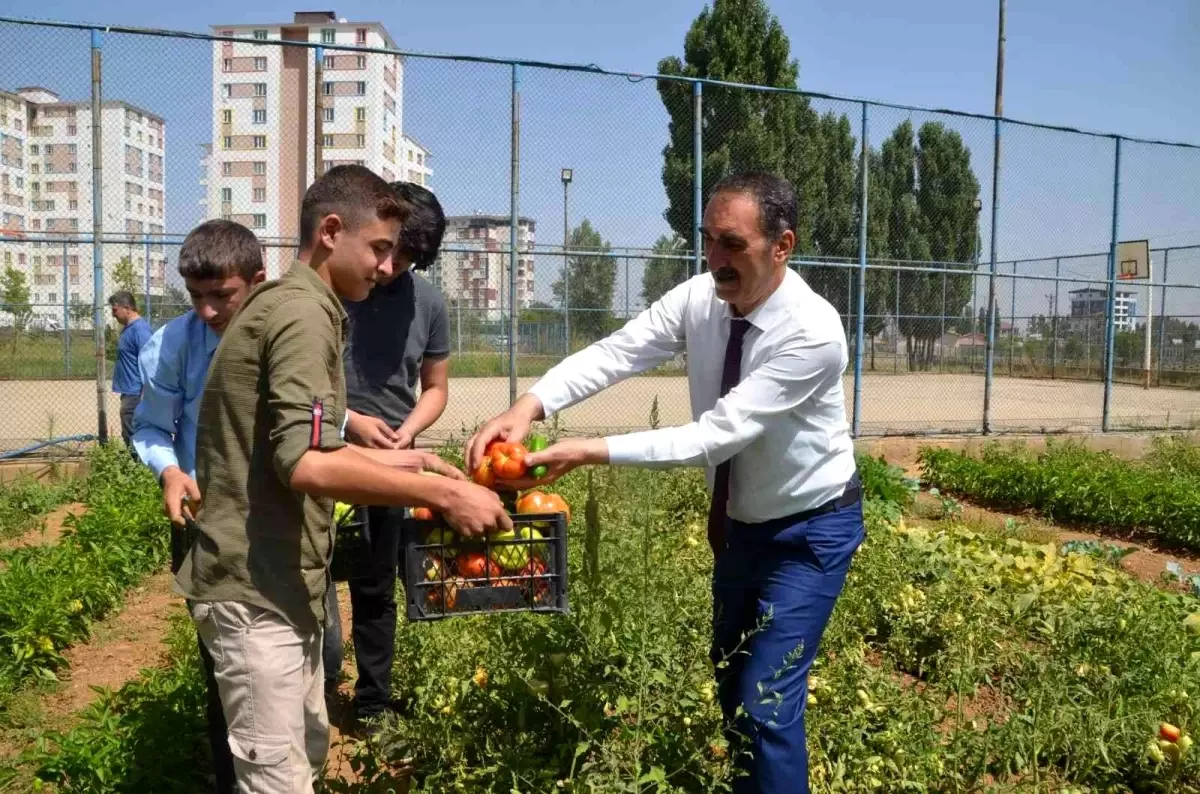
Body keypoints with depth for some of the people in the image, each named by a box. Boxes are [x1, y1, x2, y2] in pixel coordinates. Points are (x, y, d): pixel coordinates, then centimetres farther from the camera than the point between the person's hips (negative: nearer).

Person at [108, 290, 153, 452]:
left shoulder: (140, 329, -17)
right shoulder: (129, 327, 13)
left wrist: (144, 397, -25)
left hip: (135, 394, -10)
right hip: (129, 392, 10)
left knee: (133, 439, -6)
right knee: (130, 437, 16)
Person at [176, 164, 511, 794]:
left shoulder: (285, 302, 16)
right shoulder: (303, 312, -18)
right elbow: (307, 464, -30)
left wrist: (389, 458, 16)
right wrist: (444, 493, -27)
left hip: (274, 580, 10)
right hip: (256, 587, -10)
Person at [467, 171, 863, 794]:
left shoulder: (814, 334, -30)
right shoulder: (698, 299, -11)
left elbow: (717, 435, -34)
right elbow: (614, 353, -22)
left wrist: (592, 452, -38)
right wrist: (528, 406, -39)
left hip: (811, 530, -6)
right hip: (739, 523, 7)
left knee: (766, 700, -8)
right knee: (728, 682, 20)